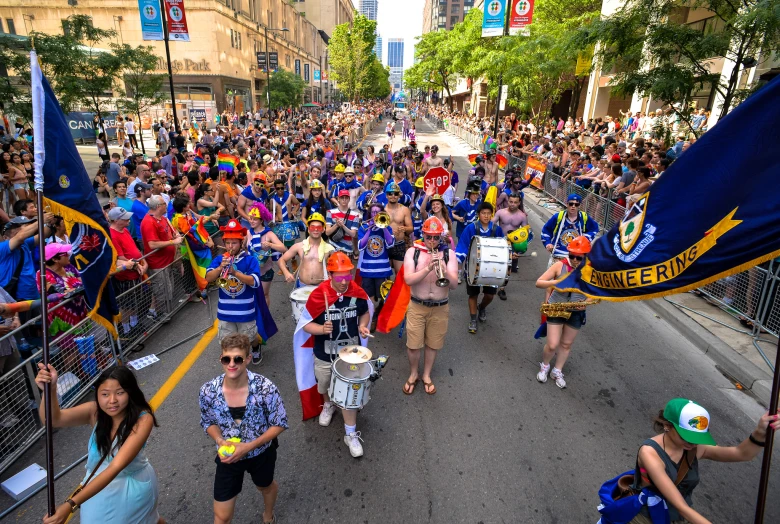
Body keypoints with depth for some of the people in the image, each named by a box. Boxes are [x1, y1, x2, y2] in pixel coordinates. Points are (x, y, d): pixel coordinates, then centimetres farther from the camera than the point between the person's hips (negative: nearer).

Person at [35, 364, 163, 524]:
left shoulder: (142, 420, -33)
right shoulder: (94, 411, -20)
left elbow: (115, 467, -38)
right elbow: (54, 418, -35)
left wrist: (71, 504, -46)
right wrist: (49, 390, -53)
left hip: (134, 487, -2)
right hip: (99, 488, 3)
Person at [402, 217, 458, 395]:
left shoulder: (449, 253, -5)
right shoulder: (412, 252, -6)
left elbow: (454, 284, -12)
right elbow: (408, 280, -19)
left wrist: (445, 271, -31)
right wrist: (428, 268, -32)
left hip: (440, 308, 1)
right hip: (417, 307, -1)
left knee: (433, 344, 14)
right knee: (413, 344, 7)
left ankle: (426, 375, 37)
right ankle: (413, 374, 33)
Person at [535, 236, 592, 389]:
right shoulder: (560, 265, -15)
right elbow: (538, 283, -15)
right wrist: (556, 281, -33)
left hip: (576, 313, 2)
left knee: (566, 344, 15)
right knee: (552, 345, -2)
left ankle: (557, 372, 34)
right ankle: (544, 367, 27)